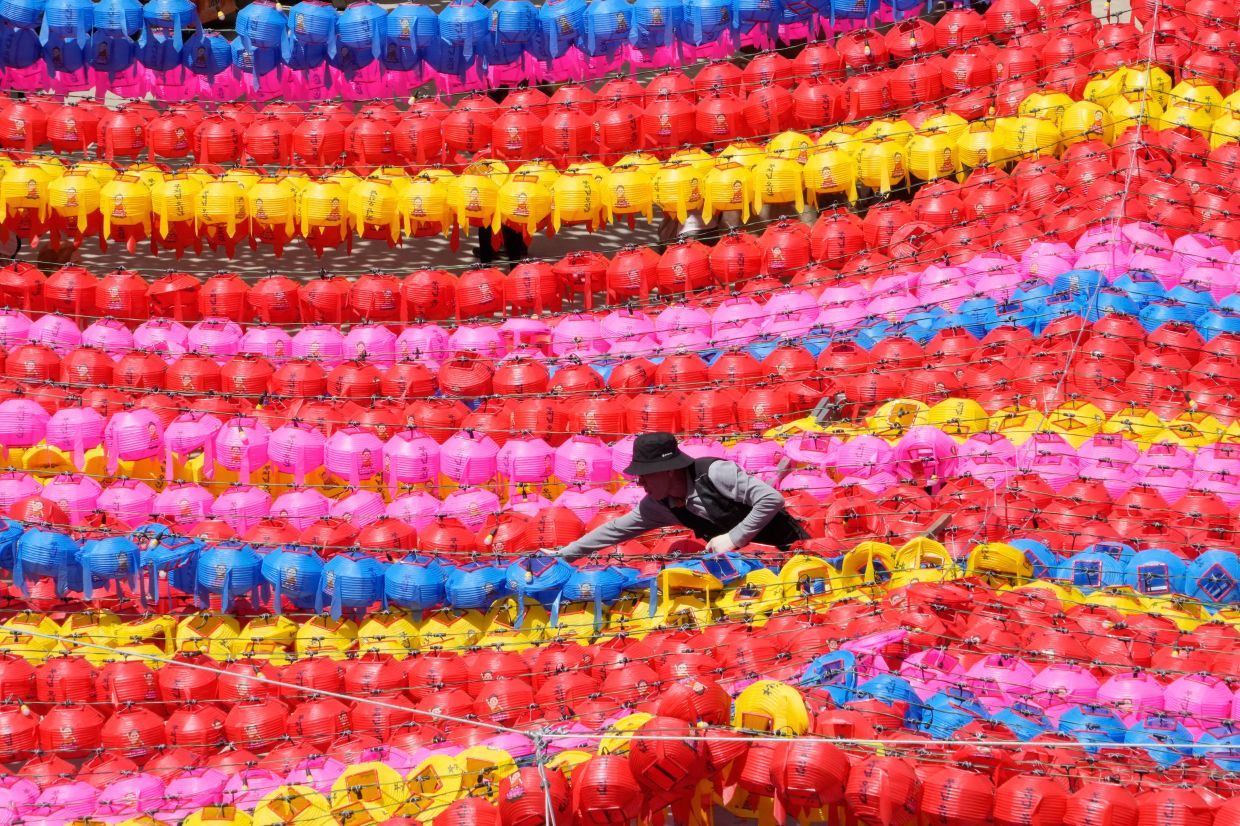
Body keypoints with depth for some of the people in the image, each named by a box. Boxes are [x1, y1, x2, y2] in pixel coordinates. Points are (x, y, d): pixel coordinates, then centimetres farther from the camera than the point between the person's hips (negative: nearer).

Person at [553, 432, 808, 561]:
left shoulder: (715, 473, -27)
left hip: (787, 549, -7)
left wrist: (734, 538, -28)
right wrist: (563, 555, 5)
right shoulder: (659, 505, -3)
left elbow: (772, 499, -29)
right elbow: (616, 529, 5)